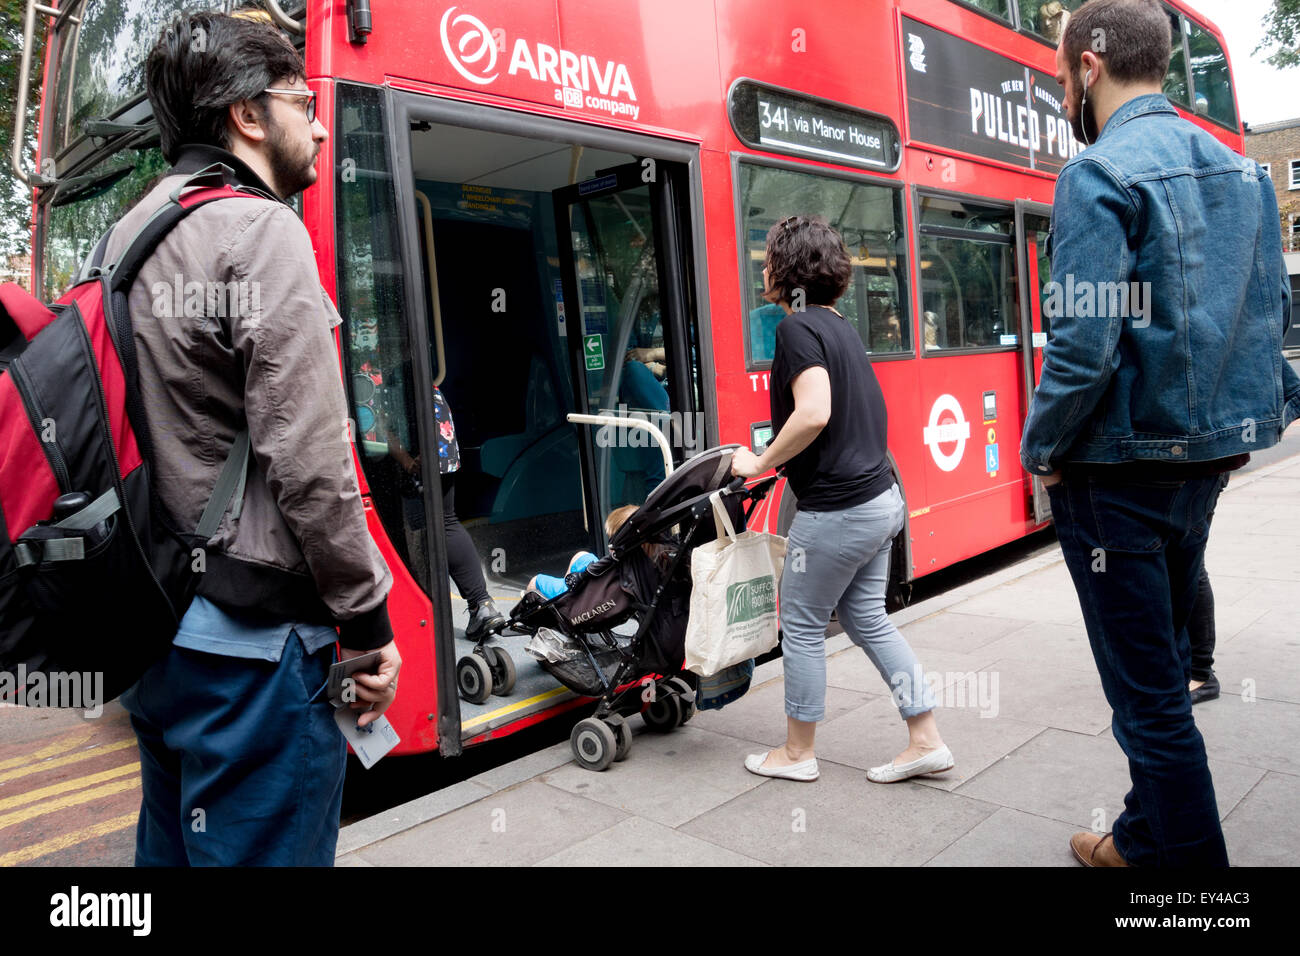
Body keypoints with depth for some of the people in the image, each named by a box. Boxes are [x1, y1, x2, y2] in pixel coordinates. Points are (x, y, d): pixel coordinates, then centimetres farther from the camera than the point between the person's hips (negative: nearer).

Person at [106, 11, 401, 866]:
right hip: (249, 640, -9)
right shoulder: (262, 230, -13)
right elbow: (307, 464, -21)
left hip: (155, 627, 9)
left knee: (172, 842, 22)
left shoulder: (132, 233, 13)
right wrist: (371, 624, -11)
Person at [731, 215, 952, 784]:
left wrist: (760, 463, -13)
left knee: (802, 624, 6)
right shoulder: (837, 324, 15)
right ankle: (926, 741, 21)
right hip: (880, 496, 9)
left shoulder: (797, 328, -13)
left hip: (837, 508, -9)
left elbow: (813, 414, -26)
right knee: (866, 617, 17)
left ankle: (797, 753, 21)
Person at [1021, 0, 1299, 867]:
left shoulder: (1099, 175, -15)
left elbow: (1085, 344, -22)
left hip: (1123, 470, -9)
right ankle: (1149, 838, 36)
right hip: (1206, 459, 9)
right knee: (1163, 663, 21)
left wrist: (1041, 450, -9)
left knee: (1147, 690, 3)